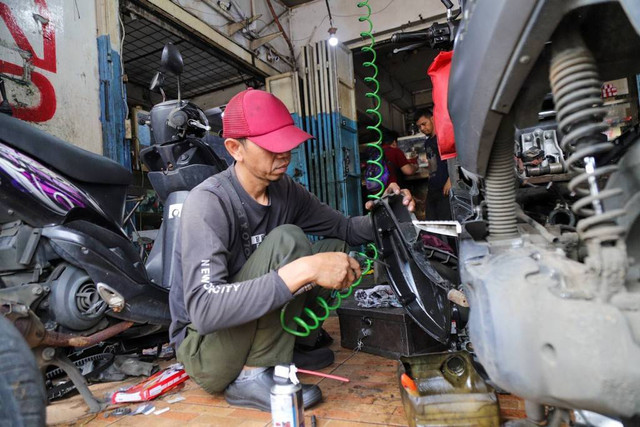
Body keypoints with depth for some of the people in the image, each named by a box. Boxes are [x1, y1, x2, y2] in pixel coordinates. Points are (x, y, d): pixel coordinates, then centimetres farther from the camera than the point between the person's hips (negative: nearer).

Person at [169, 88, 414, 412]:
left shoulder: (285, 189, -5)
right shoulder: (208, 202, -25)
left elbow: (345, 228, 5)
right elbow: (204, 310, -36)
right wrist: (303, 270, -43)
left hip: (256, 325, 7)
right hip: (205, 348, -6)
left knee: (338, 247, 0)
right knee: (287, 240, -27)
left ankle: (297, 343, -1)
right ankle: (252, 376, -17)